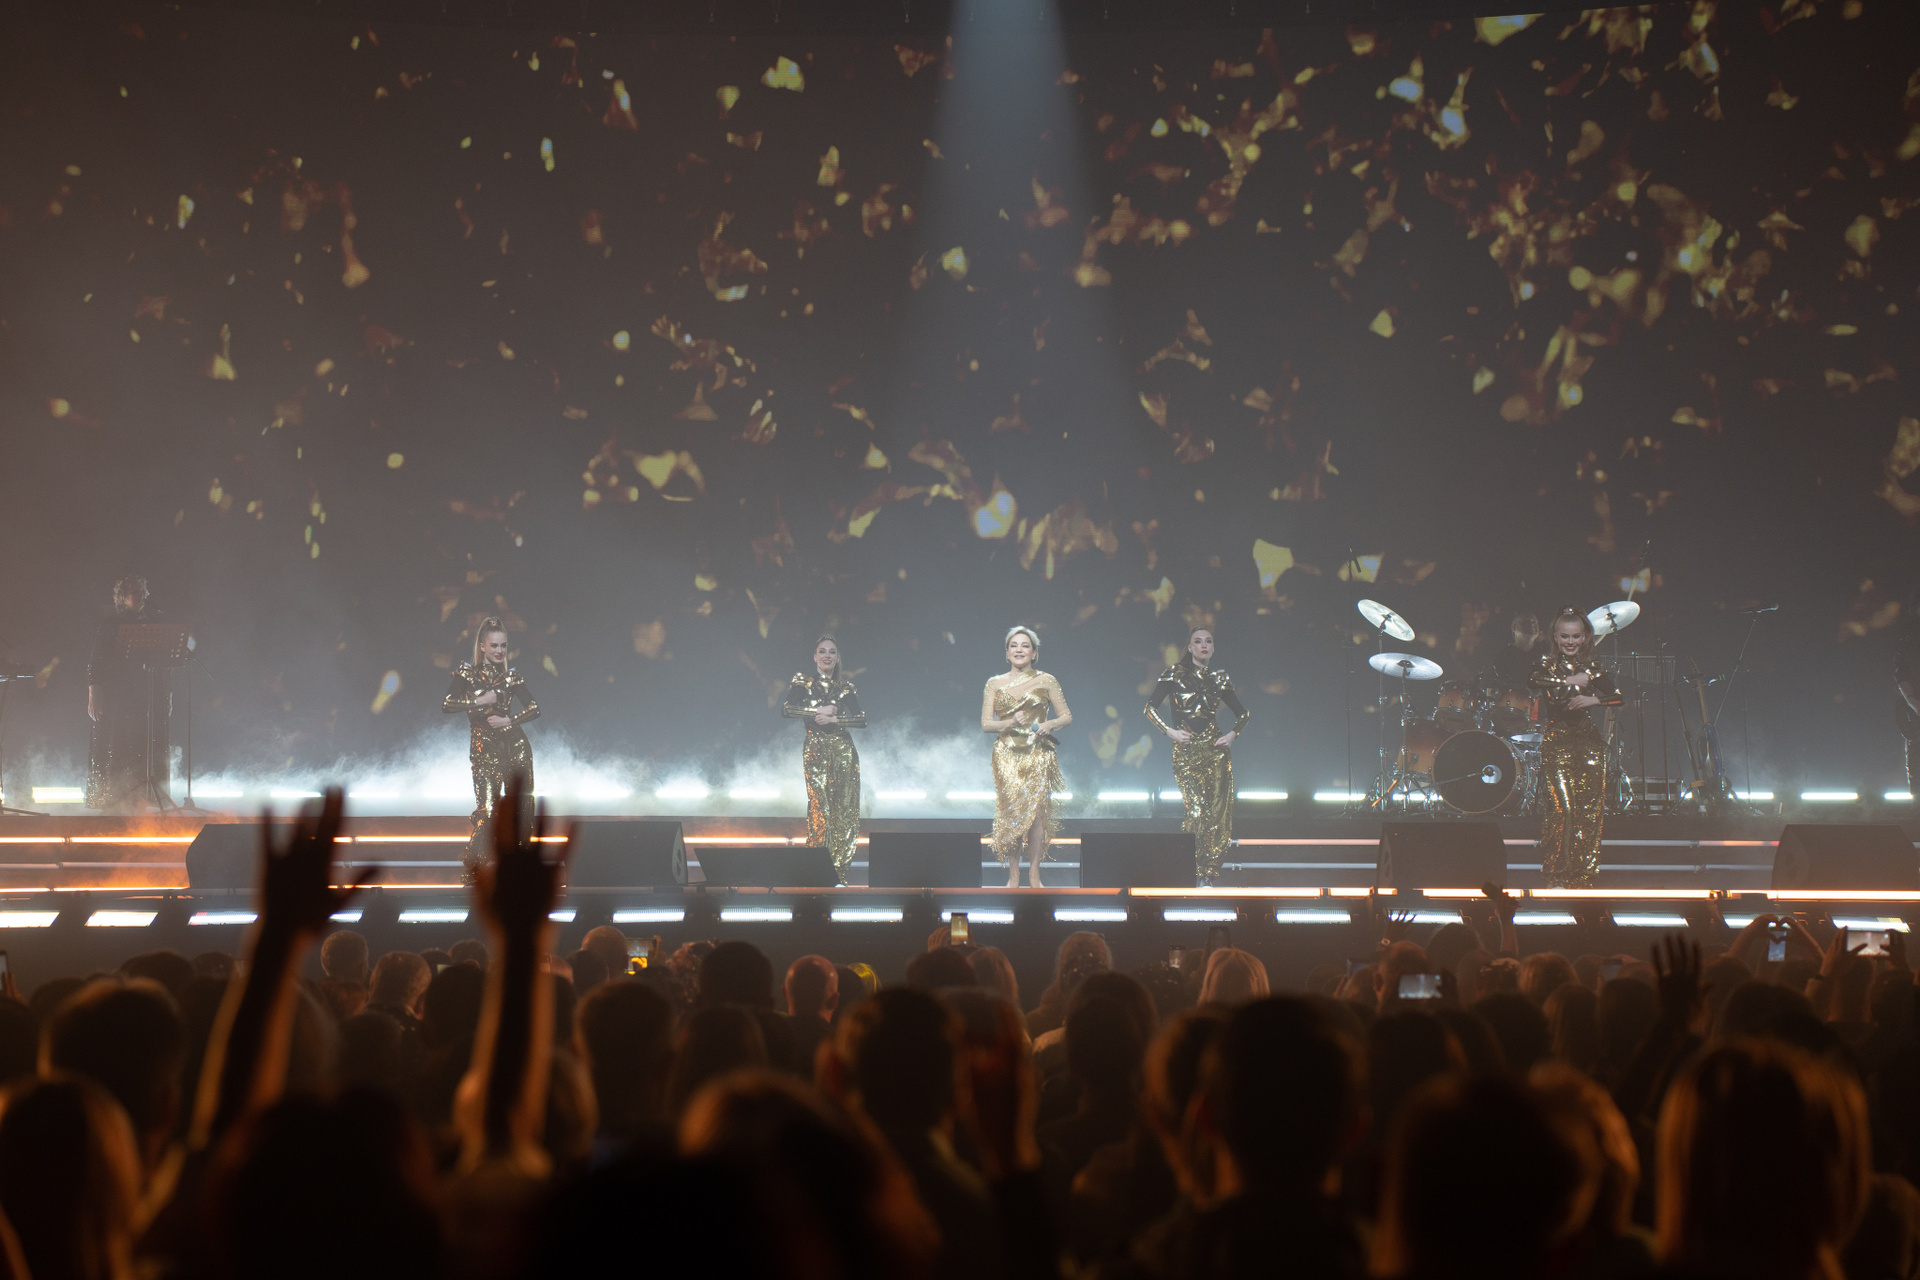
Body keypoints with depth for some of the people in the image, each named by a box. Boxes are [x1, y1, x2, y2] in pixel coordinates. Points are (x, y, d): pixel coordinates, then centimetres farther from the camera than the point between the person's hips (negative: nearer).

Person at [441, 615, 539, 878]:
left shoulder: (511, 676, 8)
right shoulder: (467, 673, 1)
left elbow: (534, 709, 4)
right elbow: (446, 705, -10)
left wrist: (508, 720, -9)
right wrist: (479, 701, -17)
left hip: (514, 745, 4)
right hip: (484, 748, -3)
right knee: (487, 810, -12)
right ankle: (471, 870, -3)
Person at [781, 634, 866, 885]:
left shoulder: (846, 687, 11)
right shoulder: (803, 682, 6)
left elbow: (862, 719, 1)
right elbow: (787, 709, -9)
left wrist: (834, 719, -11)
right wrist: (819, 710, -12)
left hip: (844, 750, 3)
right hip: (816, 750, -2)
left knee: (845, 806, -4)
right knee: (819, 805, -12)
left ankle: (841, 868, 0)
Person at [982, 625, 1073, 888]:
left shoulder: (1046, 681, 6)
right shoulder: (995, 684, 8)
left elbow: (1066, 716, 7)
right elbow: (986, 723, 4)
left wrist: (1050, 724, -13)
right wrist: (1009, 723, -14)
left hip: (1038, 755, 0)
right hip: (1007, 756, 0)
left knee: (1036, 811, -7)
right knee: (1009, 811, -7)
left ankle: (1034, 873, -1)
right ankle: (1013, 874, -1)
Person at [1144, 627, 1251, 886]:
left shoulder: (1219, 679, 11)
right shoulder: (1176, 675, 1)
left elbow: (1243, 713, 22)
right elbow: (1150, 707, -1)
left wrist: (1233, 734, 6)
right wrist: (1170, 731, -9)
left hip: (1215, 749, 3)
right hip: (1186, 751, -3)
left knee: (1218, 811, -3)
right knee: (1197, 810, -15)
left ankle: (1208, 874, 5)